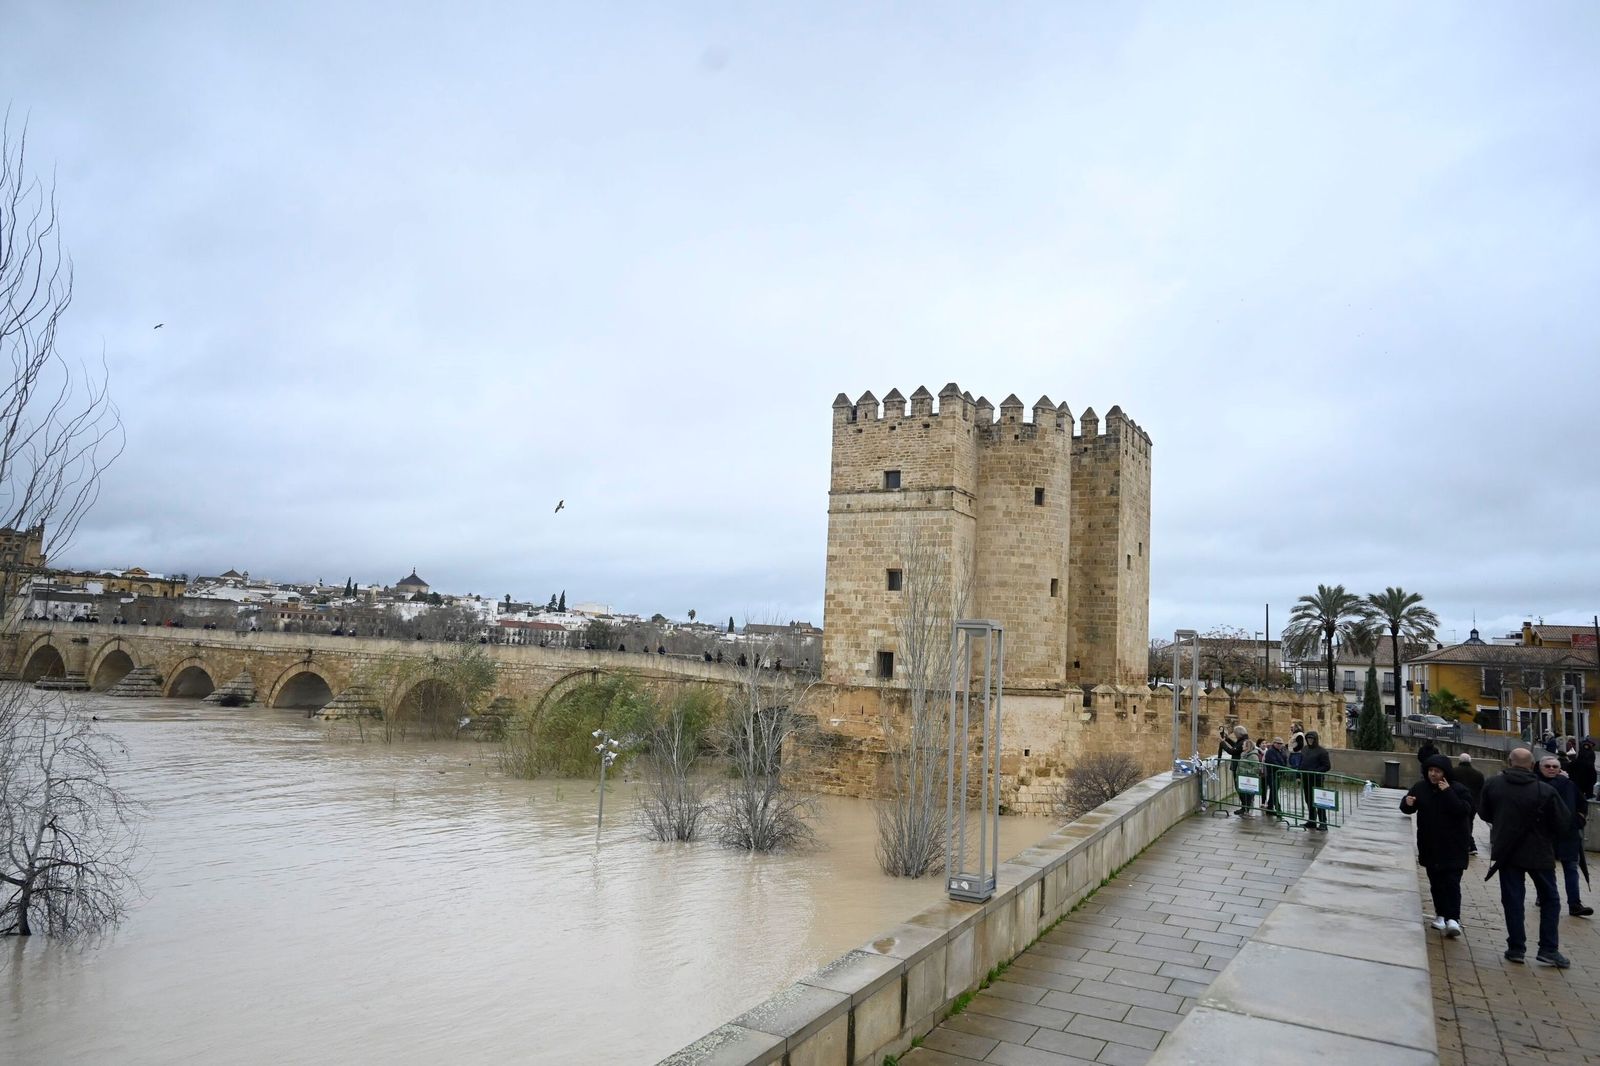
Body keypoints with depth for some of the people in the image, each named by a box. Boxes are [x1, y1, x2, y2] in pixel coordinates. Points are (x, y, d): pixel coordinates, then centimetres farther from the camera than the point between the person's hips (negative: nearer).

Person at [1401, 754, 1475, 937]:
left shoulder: (1458, 789, -8)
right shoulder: (1420, 787, 5)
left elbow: (1464, 810, -21)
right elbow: (1407, 808, 12)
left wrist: (1448, 793, -26)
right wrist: (1407, 803, -12)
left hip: (1453, 846, -5)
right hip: (1430, 845, 5)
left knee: (1451, 882, -8)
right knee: (1435, 881, 11)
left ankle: (1453, 918, -9)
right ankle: (1441, 913, 22)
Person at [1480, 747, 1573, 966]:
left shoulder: (1492, 784, -6)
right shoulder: (1545, 791, -16)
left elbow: (1484, 814, 7)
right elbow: (1563, 824, -8)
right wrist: (1546, 834, 11)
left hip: (1506, 852, 2)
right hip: (1539, 854, -2)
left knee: (1512, 900, 8)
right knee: (1550, 899, 14)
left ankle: (1516, 948, 10)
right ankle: (1548, 949, 11)